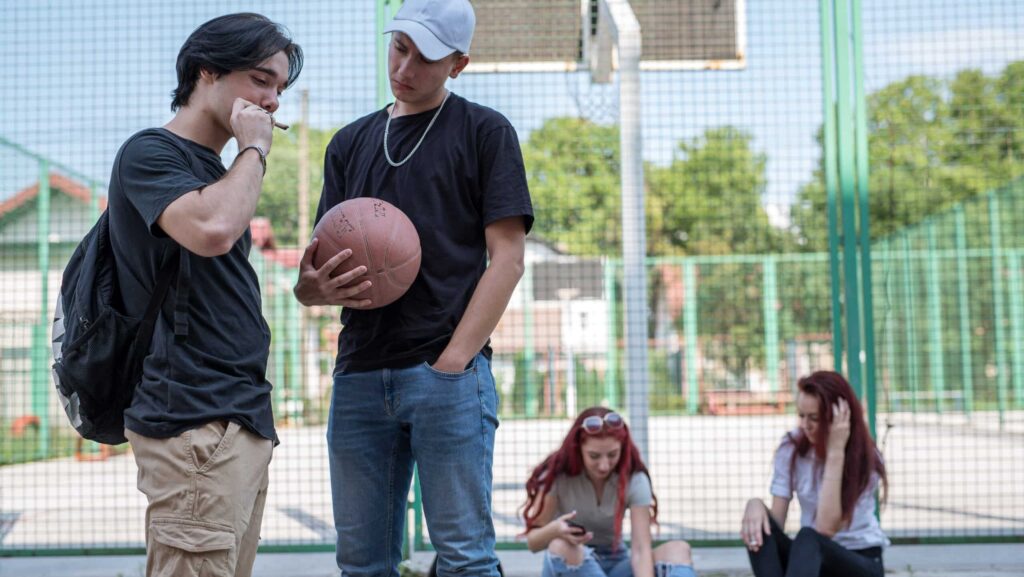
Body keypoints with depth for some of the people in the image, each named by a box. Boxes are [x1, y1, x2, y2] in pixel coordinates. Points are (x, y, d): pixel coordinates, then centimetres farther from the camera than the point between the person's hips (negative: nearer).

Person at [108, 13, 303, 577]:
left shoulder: (214, 170, 21)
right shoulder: (150, 153, -5)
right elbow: (211, 229, -25)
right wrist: (254, 149, -10)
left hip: (243, 418, 9)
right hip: (194, 421, -9)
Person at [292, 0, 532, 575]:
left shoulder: (485, 132, 5)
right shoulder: (351, 142, 18)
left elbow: (507, 257, -2)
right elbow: (325, 260, 17)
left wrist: (452, 361, -12)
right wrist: (314, 287, -9)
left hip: (449, 375, -4)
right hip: (359, 373, 5)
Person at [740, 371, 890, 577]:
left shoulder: (866, 458, -13)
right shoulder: (791, 447, -4)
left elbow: (826, 528, -26)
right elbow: (776, 521, -10)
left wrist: (835, 452, -27)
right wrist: (755, 504, -34)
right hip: (810, 558, 4)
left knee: (808, 538, -37)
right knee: (758, 528, -27)